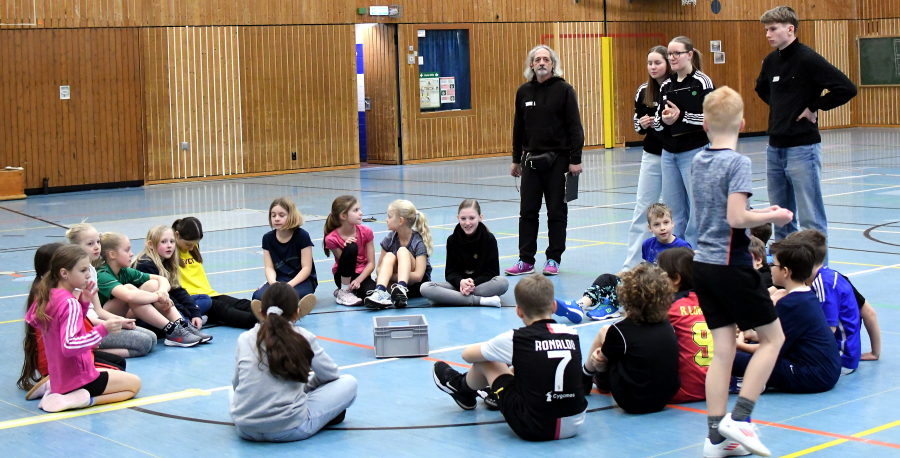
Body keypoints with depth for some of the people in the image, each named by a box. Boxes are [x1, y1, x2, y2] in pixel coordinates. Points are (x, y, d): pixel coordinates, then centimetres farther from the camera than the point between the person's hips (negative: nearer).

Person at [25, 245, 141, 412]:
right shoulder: (70, 303, -22)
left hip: (58, 378, 8)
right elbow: (69, 346, -33)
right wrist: (103, 329, -37)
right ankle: (80, 399, -13)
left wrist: (83, 302, 4)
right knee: (134, 383, 6)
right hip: (78, 379, -8)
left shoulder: (46, 297, 5)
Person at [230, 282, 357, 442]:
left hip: (245, 430, 3)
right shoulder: (303, 338, 2)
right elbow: (331, 375, 15)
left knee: (233, 391, 38)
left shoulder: (245, 339, 7)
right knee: (349, 383, 13)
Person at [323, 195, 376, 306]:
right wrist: (346, 248, -31)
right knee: (351, 247, -31)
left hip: (362, 275, 2)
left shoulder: (366, 232, -8)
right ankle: (344, 292, -19)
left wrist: (358, 280, -24)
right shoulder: (332, 238, -15)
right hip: (343, 276, -2)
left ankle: (353, 290, 4)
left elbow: (371, 263, -9)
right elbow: (345, 262, -13)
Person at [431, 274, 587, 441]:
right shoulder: (572, 335, 1)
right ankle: (497, 396, 52)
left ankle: (462, 388, 47)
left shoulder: (515, 339, -9)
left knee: (486, 361, 12)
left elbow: (467, 355, 7)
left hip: (532, 429, -4)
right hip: (574, 426, 5)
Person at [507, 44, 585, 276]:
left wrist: (575, 159, -11)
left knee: (557, 212, 3)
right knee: (527, 212, 4)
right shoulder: (523, 92, 8)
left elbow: (575, 127, -6)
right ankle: (526, 260, 10)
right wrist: (516, 159, 14)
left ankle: (553, 259, 12)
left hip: (557, 160, -4)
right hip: (530, 160, 4)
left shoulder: (564, 90, -4)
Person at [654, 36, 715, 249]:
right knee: (673, 209, 9)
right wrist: (663, 120, -10)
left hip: (694, 152, -6)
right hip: (669, 154, 6)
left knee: (698, 207, -5)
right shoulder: (666, 86, 12)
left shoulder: (702, 82, -6)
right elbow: (657, 121, 13)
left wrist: (681, 116, -18)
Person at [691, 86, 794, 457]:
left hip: (703, 263, 7)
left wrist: (760, 213, 17)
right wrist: (772, 216, -8)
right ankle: (740, 418, -2)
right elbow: (736, 217, -23)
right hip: (732, 266, -7)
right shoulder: (737, 163, -14)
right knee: (772, 338, 7)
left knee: (722, 350, 8)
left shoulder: (698, 161, 9)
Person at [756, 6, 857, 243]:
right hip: (775, 147, 8)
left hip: (802, 147, -7)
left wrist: (814, 107, -13)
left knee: (811, 218, -3)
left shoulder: (808, 59, -13)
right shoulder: (770, 61, 9)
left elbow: (847, 88, -21)